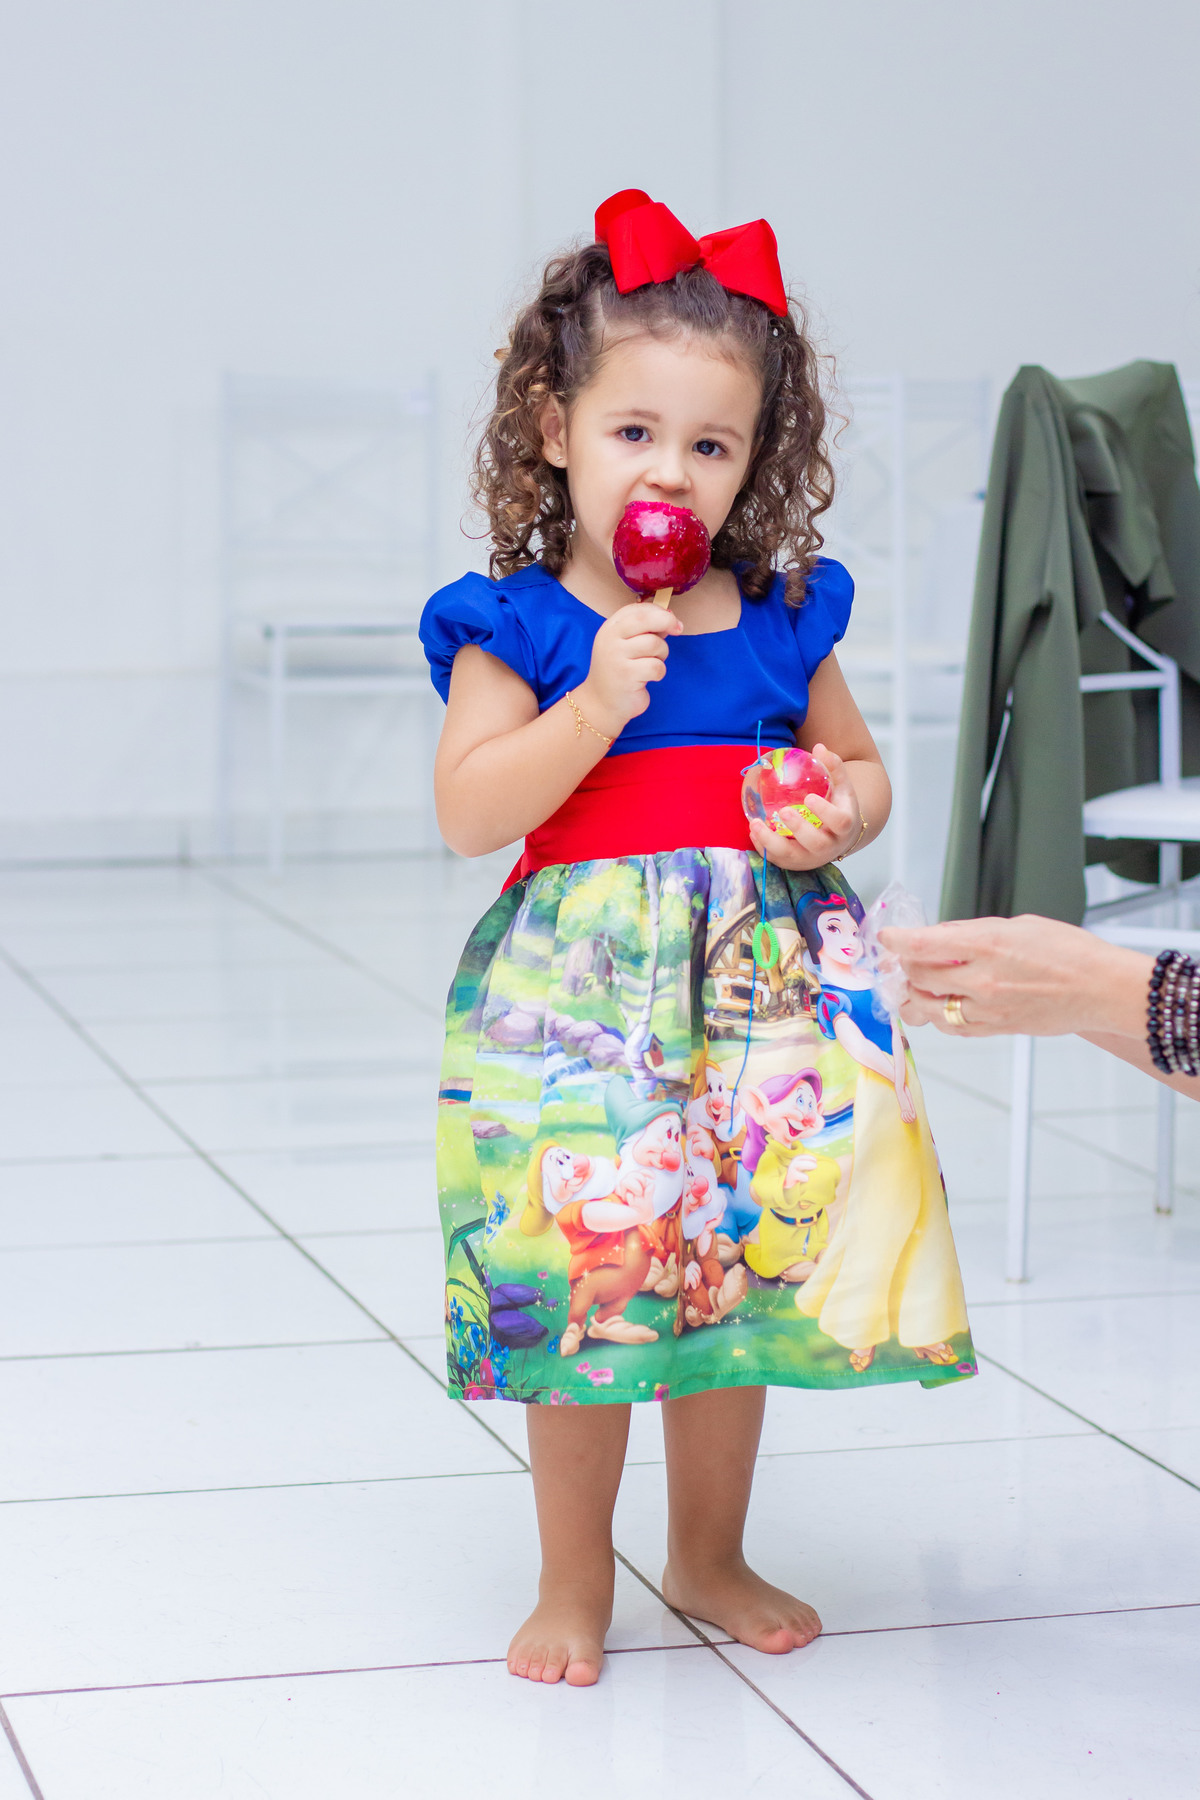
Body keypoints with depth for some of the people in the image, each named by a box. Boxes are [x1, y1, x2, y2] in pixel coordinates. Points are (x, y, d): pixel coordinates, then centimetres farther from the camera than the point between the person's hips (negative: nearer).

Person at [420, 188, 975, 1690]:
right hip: (579, 990, -3)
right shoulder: (514, 626, -5)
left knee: (735, 1285, 12)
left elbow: (861, 765, 17)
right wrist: (596, 701, -23)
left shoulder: (783, 617, 6)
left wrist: (841, 817, -6)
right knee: (580, 1291, 0)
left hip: (755, 987, 4)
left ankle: (709, 1558, 32)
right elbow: (467, 812, -13)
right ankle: (574, 1583, 18)